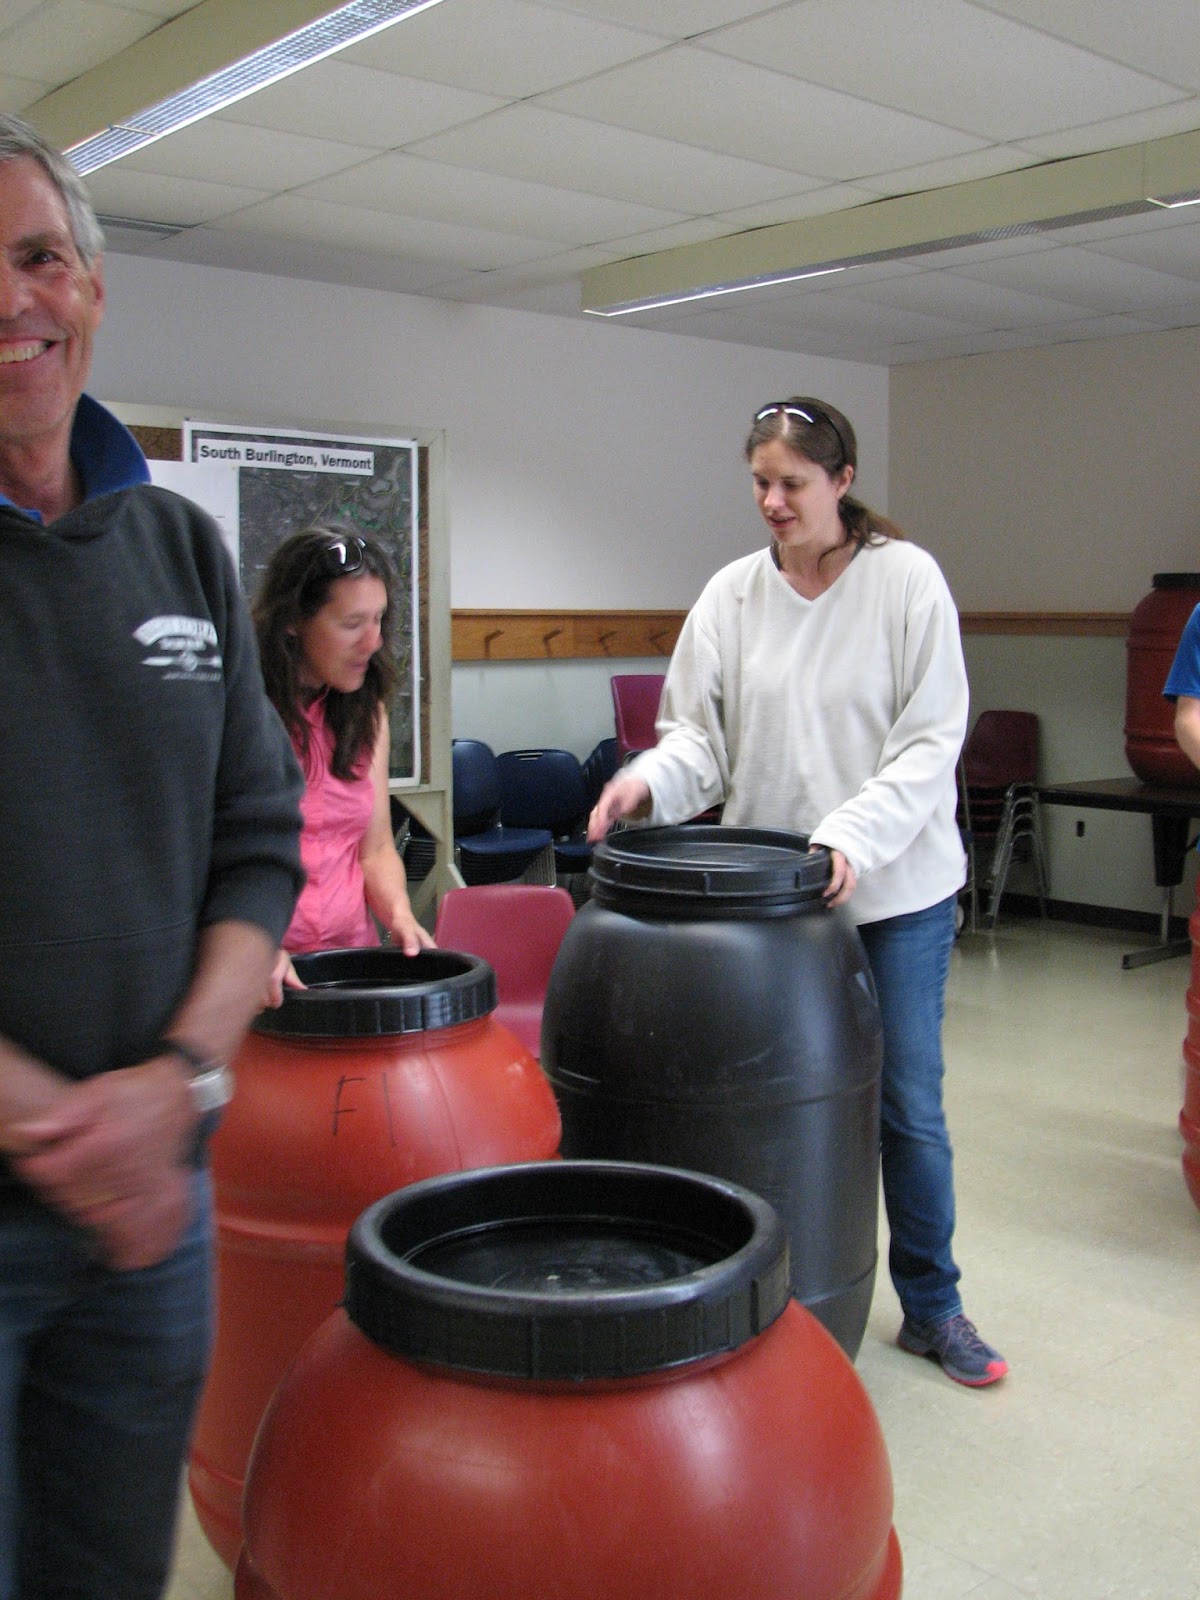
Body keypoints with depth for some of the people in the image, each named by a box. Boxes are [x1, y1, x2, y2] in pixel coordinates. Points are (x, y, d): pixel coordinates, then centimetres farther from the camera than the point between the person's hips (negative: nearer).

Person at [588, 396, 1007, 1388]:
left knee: (909, 1107, 7)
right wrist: (652, 780, -20)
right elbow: (701, 732, 1)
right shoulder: (733, 595, 2)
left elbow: (931, 741, -10)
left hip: (896, 891, -2)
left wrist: (852, 837, -23)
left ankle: (932, 1306, 25)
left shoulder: (906, 579, -5)